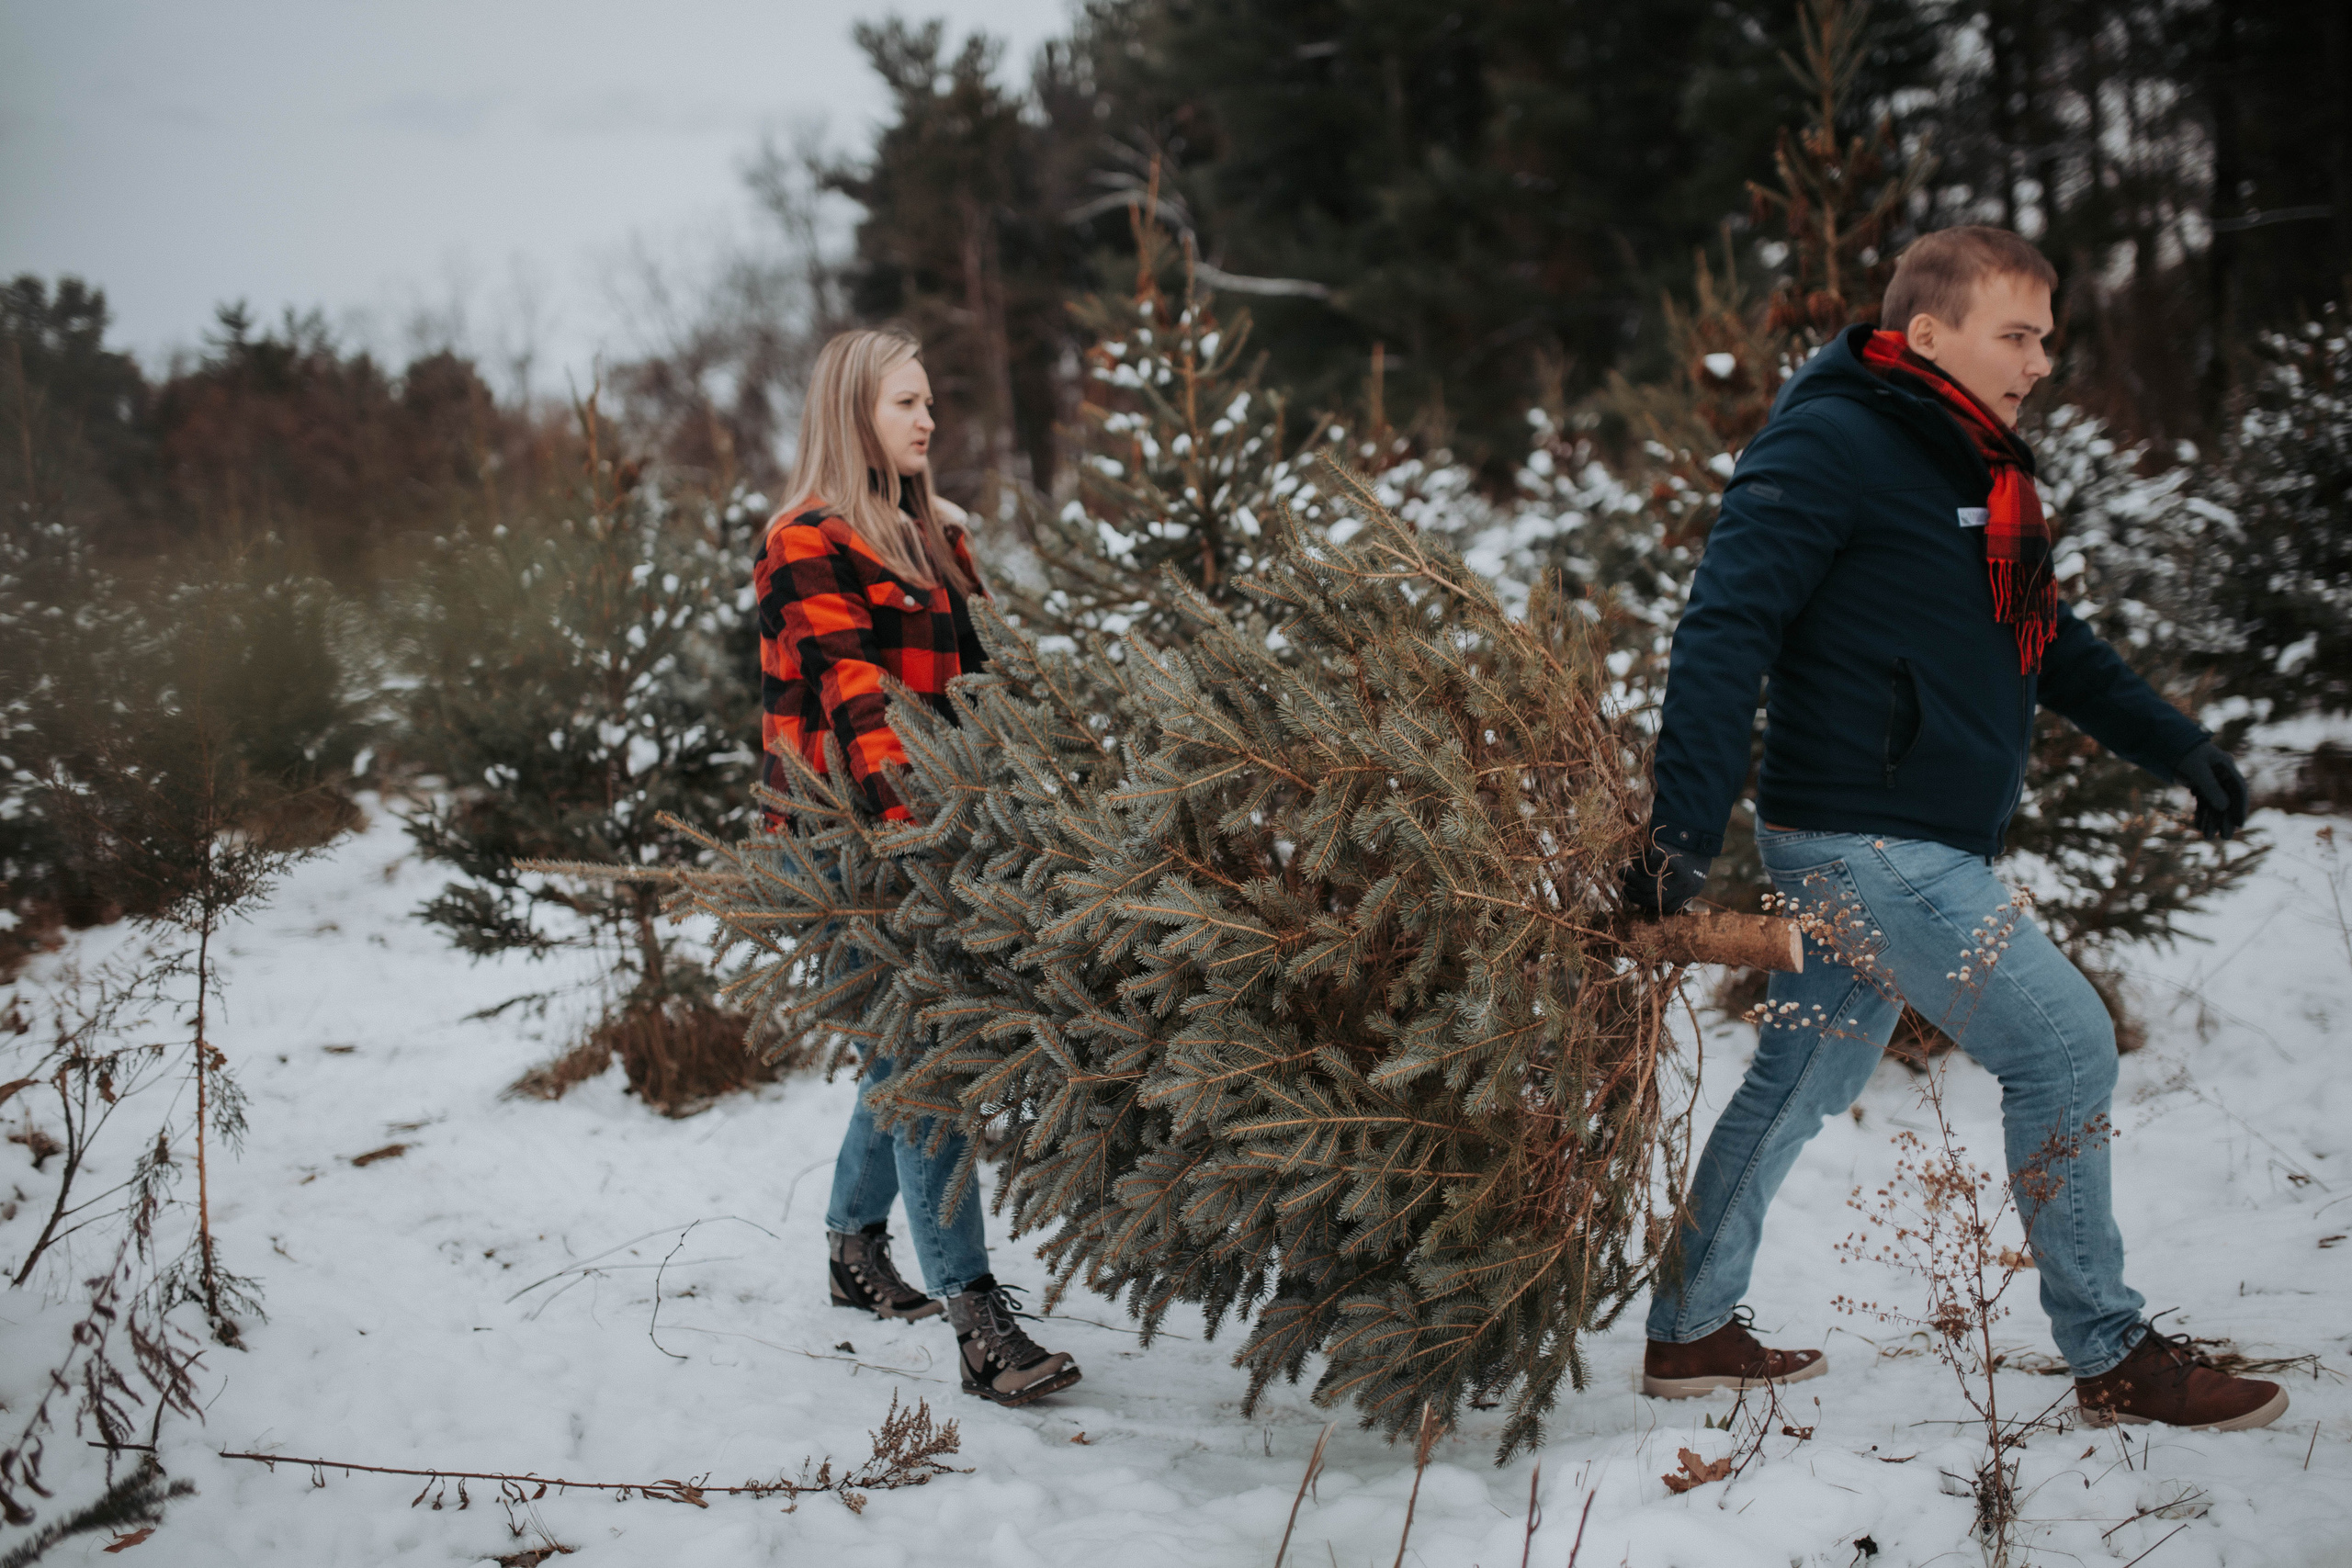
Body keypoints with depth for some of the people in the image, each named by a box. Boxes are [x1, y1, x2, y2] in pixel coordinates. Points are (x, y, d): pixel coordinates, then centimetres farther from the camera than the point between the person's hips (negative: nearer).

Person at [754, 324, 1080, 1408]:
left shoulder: (932, 539, 18)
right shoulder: (809, 550, -8)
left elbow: (973, 683, 17)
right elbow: (854, 701, -19)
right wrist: (919, 827, -30)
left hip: (929, 826, 8)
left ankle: (856, 1246, 36)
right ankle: (979, 1324, -16)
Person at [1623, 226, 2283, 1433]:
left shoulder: (1971, 470, 17)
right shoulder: (1831, 448, -13)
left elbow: (2043, 642, 27)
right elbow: (1724, 629, -21)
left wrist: (2175, 746, 21)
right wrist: (1685, 826, -29)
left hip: (1926, 848, 10)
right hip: (1866, 843, -10)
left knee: (1804, 1083, 15)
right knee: (2062, 1040, -10)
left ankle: (1690, 1331, 26)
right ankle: (2112, 1358, 1)